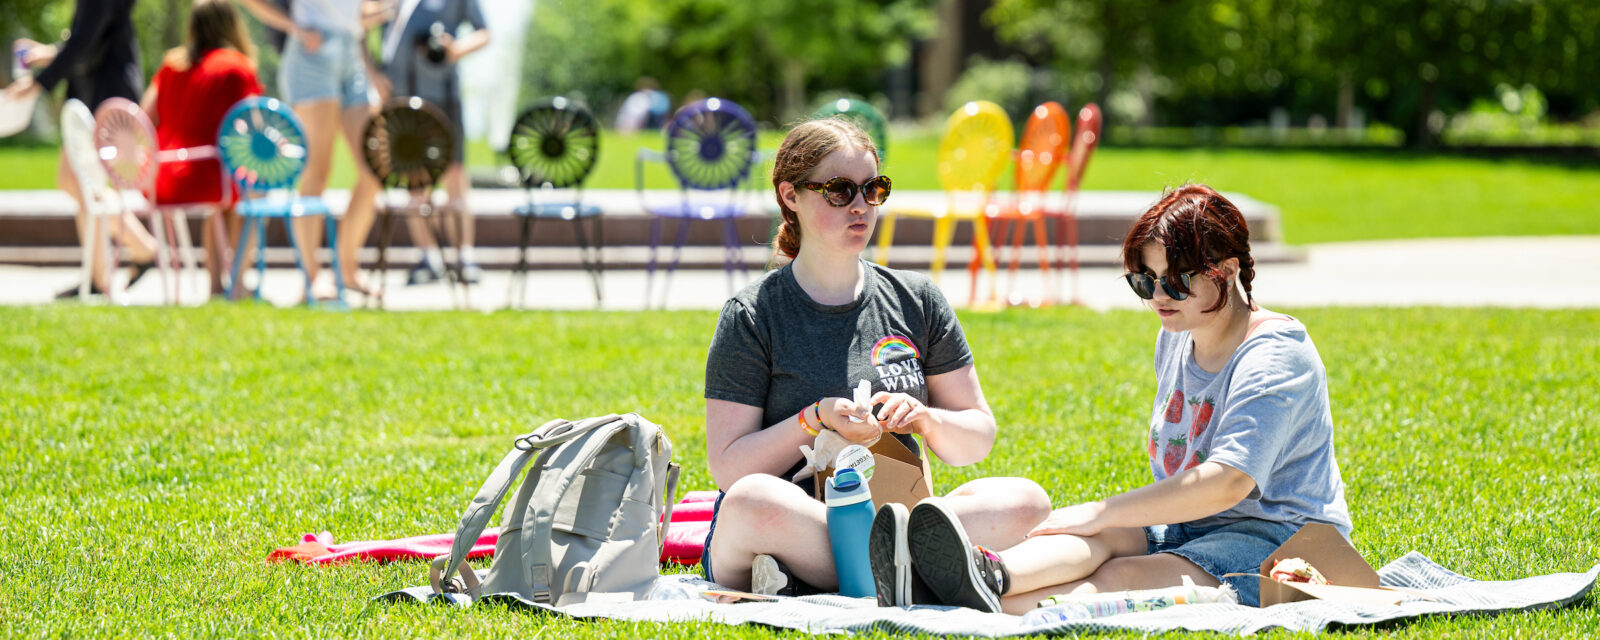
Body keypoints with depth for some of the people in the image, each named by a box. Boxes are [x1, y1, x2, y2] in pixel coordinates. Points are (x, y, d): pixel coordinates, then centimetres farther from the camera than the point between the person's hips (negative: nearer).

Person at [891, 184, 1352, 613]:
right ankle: (991, 575, -57)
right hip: (1188, 528, 7)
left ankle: (992, 611, -57)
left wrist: (1102, 513, -25)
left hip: (1279, 539, -7)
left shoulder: (1274, 356, -15)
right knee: (1099, 539, -26)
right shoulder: (1176, 337, 14)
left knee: (1124, 578, -32)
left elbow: (1227, 483, -26)